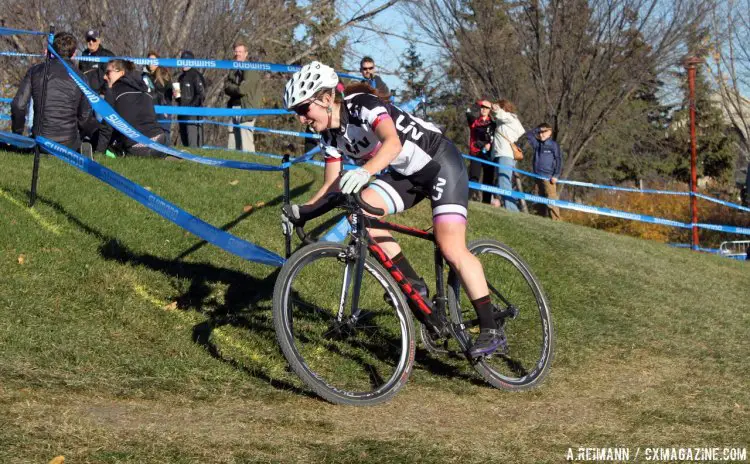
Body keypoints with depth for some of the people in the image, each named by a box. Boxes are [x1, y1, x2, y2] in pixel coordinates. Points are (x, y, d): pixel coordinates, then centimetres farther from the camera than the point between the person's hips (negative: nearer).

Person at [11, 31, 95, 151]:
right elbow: (85, 116, 4)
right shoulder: (80, 77, 0)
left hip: (40, 141, 1)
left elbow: (18, 105, 0)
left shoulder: (35, 71, 3)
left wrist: (17, 133, 15)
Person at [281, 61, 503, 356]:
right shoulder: (330, 137, -1)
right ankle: (414, 285, -8)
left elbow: (393, 142, -41)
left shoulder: (362, 105, -24)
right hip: (406, 174, 7)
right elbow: (332, 187, 1)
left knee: (451, 249, -19)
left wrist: (364, 172, -57)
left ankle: (491, 328, -10)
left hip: (441, 161, -7)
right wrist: (303, 211, -14)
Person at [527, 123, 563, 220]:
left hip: (549, 177, -7)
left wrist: (556, 175, -12)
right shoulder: (537, 144, 14)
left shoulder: (554, 145, -2)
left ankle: (555, 219, -16)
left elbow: (559, 161, -6)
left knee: (551, 199, -12)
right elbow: (528, 135, 20)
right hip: (538, 176, 7)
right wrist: (537, 129, 10)